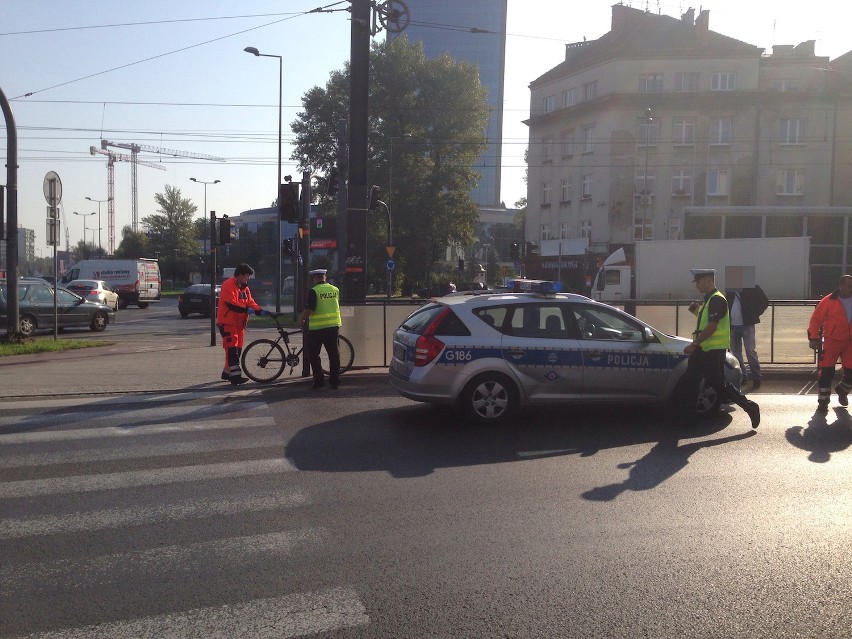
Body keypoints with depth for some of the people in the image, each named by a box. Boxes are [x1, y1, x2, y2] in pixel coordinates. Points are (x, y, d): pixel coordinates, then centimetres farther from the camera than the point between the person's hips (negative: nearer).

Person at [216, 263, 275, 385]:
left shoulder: (244, 287, 16)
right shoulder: (228, 285, -13)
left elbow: (250, 302, 12)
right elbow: (231, 303, -22)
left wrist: (262, 311, -3)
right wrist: (246, 309, -23)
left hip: (239, 322, 9)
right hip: (227, 322, -9)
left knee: (238, 349, 11)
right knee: (232, 348, -14)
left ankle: (227, 372, 22)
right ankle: (235, 375, -18)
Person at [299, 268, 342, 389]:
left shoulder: (314, 291, -11)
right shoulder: (335, 290, 7)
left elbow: (309, 309, -15)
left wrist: (301, 320, 0)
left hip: (317, 327, -5)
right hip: (334, 326, 5)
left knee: (313, 355, 6)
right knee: (333, 353, 10)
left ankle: (319, 381, 3)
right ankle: (335, 381, 12)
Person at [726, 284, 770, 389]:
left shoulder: (752, 288, -4)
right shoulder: (730, 291, 9)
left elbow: (764, 301, 1)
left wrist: (755, 315, -4)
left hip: (747, 325, -5)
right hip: (733, 326, 5)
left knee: (750, 351, -9)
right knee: (735, 352, 8)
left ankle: (756, 378, -1)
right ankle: (741, 377, 18)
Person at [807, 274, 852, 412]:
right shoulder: (828, 301, -8)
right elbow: (816, 319, -6)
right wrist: (813, 338, -13)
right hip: (832, 342, -4)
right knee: (826, 371, -7)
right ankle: (823, 401, 3)